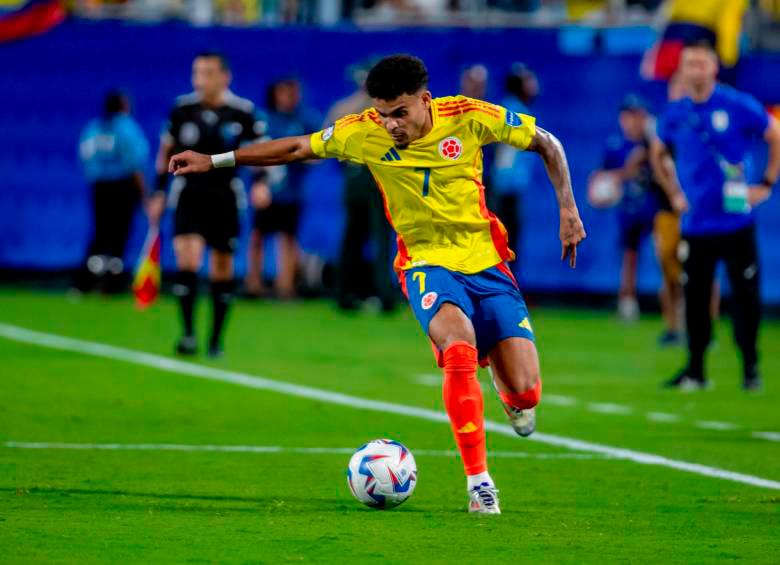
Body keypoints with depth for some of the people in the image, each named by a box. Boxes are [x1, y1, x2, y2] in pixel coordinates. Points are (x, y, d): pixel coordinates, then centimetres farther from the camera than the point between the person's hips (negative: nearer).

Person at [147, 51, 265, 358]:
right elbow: (167, 150, 9)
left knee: (222, 269, 5)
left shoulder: (242, 111, -7)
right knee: (187, 260, -18)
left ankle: (216, 339, 18)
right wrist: (159, 193, 8)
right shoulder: (182, 108, -4)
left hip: (225, 197, 0)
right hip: (189, 193, 0)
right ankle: (188, 333, -15)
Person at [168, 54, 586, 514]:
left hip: (487, 263, 1)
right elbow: (297, 148, 1)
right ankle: (479, 482, -29)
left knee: (525, 393, -10)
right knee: (459, 344, -34)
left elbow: (547, 143, 1)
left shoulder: (468, 117, -12)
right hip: (427, 264, -1)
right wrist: (215, 161, 0)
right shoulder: (364, 133, -10)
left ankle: (513, 397, 32)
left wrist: (568, 209, -5)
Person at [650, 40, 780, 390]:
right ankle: (695, 370, 12)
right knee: (695, 297, 4)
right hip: (695, 226, 3)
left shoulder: (740, 106, -6)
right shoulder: (674, 115, 5)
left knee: (746, 296, -2)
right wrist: (674, 194, 14)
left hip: (736, 222, -3)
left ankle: (750, 366, 8)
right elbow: (658, 154, 23)